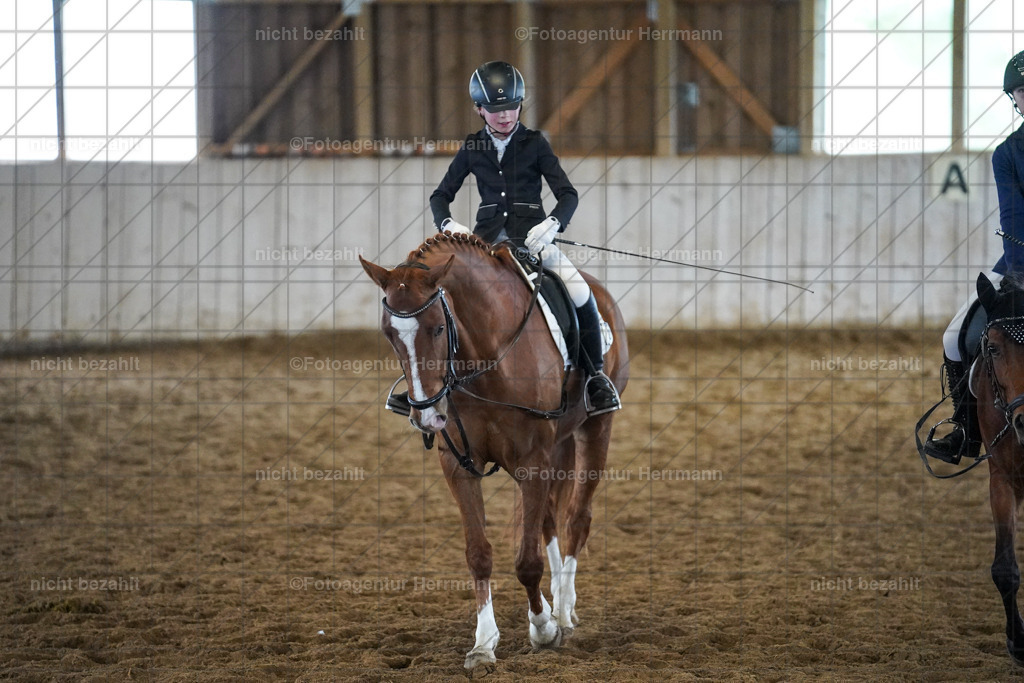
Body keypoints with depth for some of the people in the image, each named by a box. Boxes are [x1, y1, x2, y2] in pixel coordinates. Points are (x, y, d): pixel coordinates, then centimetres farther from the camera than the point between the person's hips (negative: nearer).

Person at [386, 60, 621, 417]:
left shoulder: (534, 144, 2)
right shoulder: (472, 148, 8)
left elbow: (568, 194, -4)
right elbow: (441, 195, 11)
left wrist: (552, 224, -25)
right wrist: (448, 224, -12)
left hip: (532, 235, -2)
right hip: (486, 236, 2)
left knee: (581, 294, -23)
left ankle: (596, 376, -7)